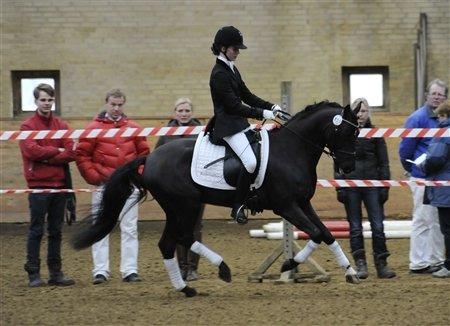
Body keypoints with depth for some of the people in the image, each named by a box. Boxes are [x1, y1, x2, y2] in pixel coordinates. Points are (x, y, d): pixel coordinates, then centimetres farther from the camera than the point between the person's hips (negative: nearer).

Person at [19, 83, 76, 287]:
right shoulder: (28, 126, 0)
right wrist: (56, 151, -7)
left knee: (56, 231, 9)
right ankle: (33, 273, 0)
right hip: (38, 185, -4)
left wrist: (46, 158, -12)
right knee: (36, 231, -2)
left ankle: (56, 272, 14)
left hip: (59, 185, 4)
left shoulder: (62, 126, 11)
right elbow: (31, 150, -16)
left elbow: (71, 154, -1)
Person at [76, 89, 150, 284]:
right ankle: (100, 271, 5)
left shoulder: (133, 128, 6)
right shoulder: (94, 128, -2)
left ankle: (130, 270, 9)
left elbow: (144, 153, 14)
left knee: (130, 229, 5)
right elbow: (82, 155, -3)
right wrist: (93, 177, -8)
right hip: (103, 186, -2)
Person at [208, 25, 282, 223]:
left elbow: (247, 96, 18)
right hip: (227, 127, -10)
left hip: (240, 124, 10)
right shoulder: (219, 75, -15)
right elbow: (234, 105, -18)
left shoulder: (232, 70, 15)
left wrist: (271, 107, 5)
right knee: (250, 162, -25)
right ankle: (238, 206, -16)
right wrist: (262, 114, -18)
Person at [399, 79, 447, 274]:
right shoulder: (418, 118, -10)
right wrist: (411, 170, 3)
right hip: (422, 178, -7)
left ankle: (436, 260, 20)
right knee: (423, 221, -4)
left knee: (438, 221, 12)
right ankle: (418, 263, 0)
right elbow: (405, 149, -8)